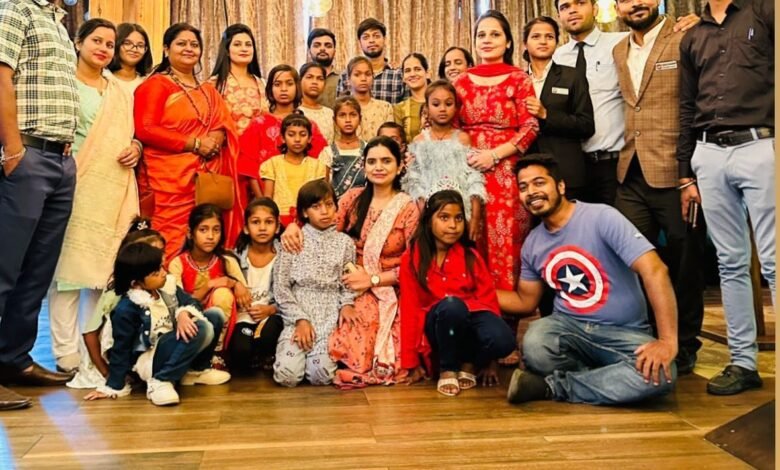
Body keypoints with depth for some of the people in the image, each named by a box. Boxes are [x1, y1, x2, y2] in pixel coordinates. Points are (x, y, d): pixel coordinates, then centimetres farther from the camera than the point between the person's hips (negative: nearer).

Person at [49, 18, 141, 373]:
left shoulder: (122, 92, 21)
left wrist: (136, 147, 3)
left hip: (114, 190, 5)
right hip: (75, 187, -5)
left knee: (104, 268, 4)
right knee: (69, 266, -7)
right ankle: (66, 353, -2)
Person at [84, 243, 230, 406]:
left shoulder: (167, 285, -1)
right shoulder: (126, 309, -20)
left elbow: (190, 301, 1)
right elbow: (121, 348, -13)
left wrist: (184, 314, -23)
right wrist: (113, 387, -9)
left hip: (175, 347, 8)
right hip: (148, 359, -8)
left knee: (215, 316, -3)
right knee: (201, 329, -28)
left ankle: (195, 370, 7)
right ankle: (160, 381, -21)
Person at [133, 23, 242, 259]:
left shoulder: (208, 90, 21)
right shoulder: (156, 85, 0)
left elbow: (226, 125, 16)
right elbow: (145, 129, -11)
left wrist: (217, 138, -8)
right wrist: (193, 144, -14)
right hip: (172, 178, -6)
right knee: (173, 242, -9)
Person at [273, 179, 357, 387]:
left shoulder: (345, 243, 7)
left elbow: (348, 284, 10)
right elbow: (280, 286, 0)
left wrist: (347, 304, -12)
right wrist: (300, 319, -10)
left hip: (330, 317, 1)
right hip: (297, 315, 0)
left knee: (320, 375, -22)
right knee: (287, 375, -20)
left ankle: (317, 352, 12)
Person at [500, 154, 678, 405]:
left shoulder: (601, 217, -15)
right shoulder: (532, 243, 5)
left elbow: (654, 270, -22)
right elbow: (525, 301, 17)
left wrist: (668, 341, -29)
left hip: (623, 333, -2)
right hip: (569, 326, 3)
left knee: (659, 374, -34)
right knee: (534, 345, -32)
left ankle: (553, 386, -18)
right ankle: (607, 378, -6)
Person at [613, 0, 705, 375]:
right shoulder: (618, 52, 16)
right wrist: (626, 157, 10)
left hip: (674, 172, -5)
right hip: (631, 174, 6)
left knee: (683, 263, 5)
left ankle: (683, 349, 20)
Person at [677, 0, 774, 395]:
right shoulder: (692, 39, 19)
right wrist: (686, 176, 15)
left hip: (759, 146, -4)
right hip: (709, 155, 4)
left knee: (772, 261, -6)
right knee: (730, 264, 6)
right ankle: (743, 362, 12)